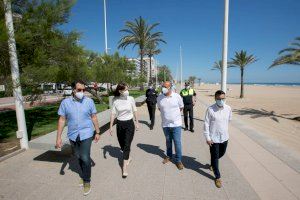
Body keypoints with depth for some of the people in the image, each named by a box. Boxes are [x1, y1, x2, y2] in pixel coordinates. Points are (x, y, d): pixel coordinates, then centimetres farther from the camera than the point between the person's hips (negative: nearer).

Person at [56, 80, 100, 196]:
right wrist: (58, 137, -2)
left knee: (85, 158, -6)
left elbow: (94, 117, 1)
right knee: (79, 157, 18)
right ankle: (83, 175, 43)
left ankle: (87, 181, 16)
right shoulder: (65, 102, -4)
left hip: (86, 134, -2)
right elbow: (62, 120, -1)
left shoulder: (89, 101, -6)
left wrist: (97, 132, 4)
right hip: (73, 135, 2)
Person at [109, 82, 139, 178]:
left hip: (129, 124, -1)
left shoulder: (131, 99, -7)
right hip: (120, 124, 2)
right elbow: (113, 114, -3)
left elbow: (134, 111, 4)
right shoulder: (115, 100, -8)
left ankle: (124, 168, 3)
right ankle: (128, 157, 44)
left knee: (127, 145, -5)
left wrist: (137, 123, 8)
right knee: (122, 145, 15)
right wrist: (111, 127, -1)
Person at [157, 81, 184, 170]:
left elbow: (181, 107, 4)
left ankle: (178, 160, 20)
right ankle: (169, 156, 40)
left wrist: (174, 113, 8)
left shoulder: (177, 96, -11)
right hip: (165, 124, 2)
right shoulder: (159, 97, -5)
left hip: (176, 123, -2)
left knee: (177, 142, 3)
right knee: (168, 141, 19)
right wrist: (166, 113, 5)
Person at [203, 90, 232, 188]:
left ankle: (212, 164, 52)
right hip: (214, 138, -5)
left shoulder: (228, 108, -6)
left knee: (221, 153, 23)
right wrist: (207, 138, -13)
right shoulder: (210, 109, -18)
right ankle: (217, 177, 26)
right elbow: (206, 124, -13)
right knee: (215, 157, 7)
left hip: (224, 137, 5)